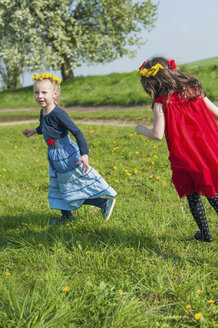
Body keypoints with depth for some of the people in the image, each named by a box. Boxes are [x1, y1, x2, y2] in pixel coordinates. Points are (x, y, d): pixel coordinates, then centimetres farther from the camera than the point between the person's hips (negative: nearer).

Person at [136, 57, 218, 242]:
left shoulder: (161, 103, -10)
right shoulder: (194, 90, 5)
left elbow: (158, 135, -13)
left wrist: (142, 131, 6)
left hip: (186, 158, -4)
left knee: (193, 195, 15)